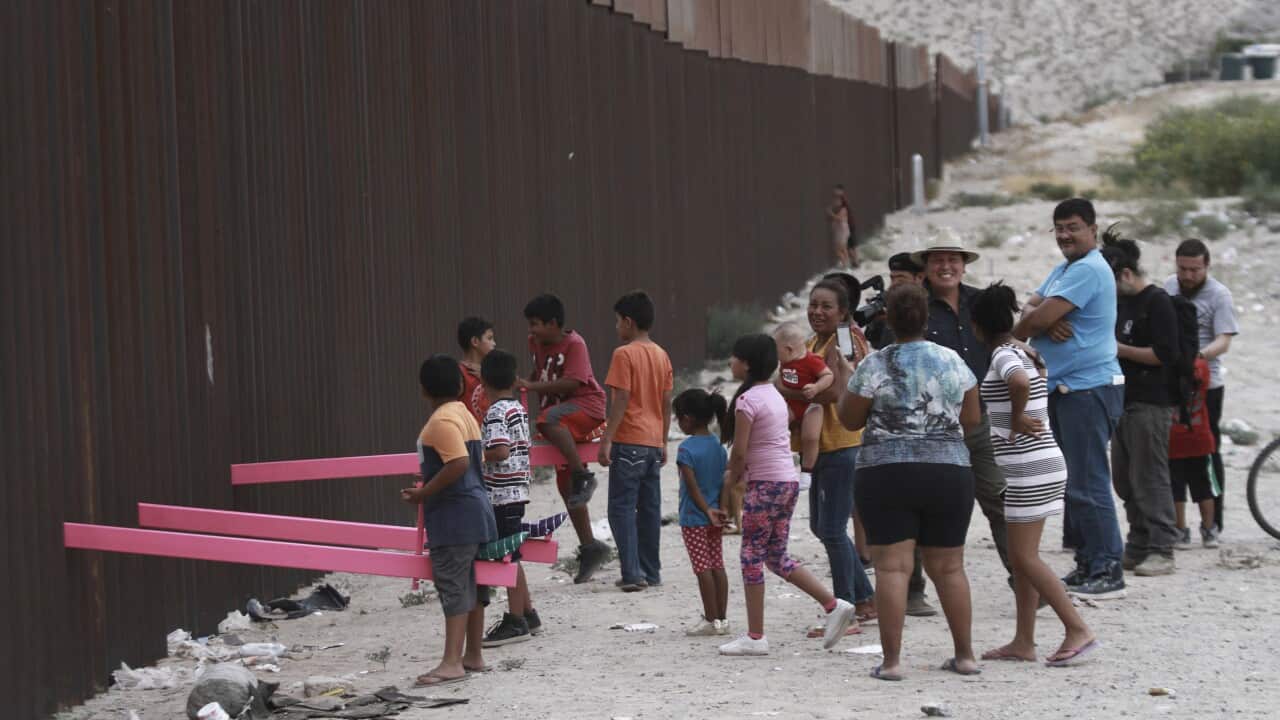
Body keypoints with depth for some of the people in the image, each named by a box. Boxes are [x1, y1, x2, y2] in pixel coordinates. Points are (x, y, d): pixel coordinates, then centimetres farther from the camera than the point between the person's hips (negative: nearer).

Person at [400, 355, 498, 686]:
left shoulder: (442, 421, -15)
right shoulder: (465, 415, 14)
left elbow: (459, 463, -27)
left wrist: (423, 494, -19)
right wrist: (427, 490, 18)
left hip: (454, 515, -10)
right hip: (472, 511, 10)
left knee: (453, 586, -11)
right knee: (470, 585, 14)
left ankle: (452, 663, -13)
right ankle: (473, 655, 22)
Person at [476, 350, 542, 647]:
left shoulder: (496, 412, -15)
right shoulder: (519, 408, 12)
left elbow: (500, 451, -26)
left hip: (501, 493, -9)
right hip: (517, 491, 9)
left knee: (508, 557, -4)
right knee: (510, 557, 17)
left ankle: (516, 622, 0)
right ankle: (527, 614, 23)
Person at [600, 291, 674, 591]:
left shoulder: (625, 354, -11)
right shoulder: (662, 355, 11)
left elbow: (621, 400, -16)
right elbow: (666, 403, 13)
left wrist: (607, 439, -14)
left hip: (629, 442, -7)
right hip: (654, 442, 7)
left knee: (622, 509, -5)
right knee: (650, 508, 11)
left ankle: (632, 574, -12)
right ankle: (651, 572, 15)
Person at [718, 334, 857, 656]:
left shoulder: (747, 400, -13)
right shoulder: (775, 395, 15)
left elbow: (740, 451, -14)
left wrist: (733, 477, 4)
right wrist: (739, 473, 12)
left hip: (765, 484, -9)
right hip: (788, 481, 9)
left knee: (752, 555, -1)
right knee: (776, 557, 14)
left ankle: (755, 636, 1)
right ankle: (834, 605, 7)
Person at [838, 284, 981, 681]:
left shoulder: (875, 365, -6)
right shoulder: (953, 361, 5)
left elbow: (849, 420, 2)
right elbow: (972, 418, 12)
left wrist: (848, 378, 15)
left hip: (887, 473, -3)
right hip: (949, 471, 3)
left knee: (892, 566, -4)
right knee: (948, 567, 11)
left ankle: (892, 660, -8)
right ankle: (965, 655, 16)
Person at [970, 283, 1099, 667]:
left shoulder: (1003, 355, -14)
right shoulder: (1021, 351, 14)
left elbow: (1020, 382, -36)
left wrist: (1016, 417, -20)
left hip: (1029, 467, -10)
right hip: (1041, 462, 10)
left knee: (1025, 557, -6)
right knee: (1021, 556, 12)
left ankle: (1078, 630, -8)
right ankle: (1023, 642, 15)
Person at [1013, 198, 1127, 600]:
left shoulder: (1089, 270, -15)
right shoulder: (1063, 270, 19)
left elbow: (1039, 318, -20)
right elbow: (1029, 311, 10)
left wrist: (1026, 324, 2)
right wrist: (1047, 322, -12)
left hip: (1088, 389, -10)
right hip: (1062, 388, 10)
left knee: (1088, 483, -10)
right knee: (1070, 481, 13)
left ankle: (1107, 571, -7)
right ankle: (1087, 565, 20)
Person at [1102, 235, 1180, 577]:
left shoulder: (1158, 302, -10)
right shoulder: (1120, 302, 16)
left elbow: (1165, 354, -17)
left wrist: (1119, 349, -13)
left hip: (1150, 404, -9)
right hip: (1124, 400, 9)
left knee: (1149, 478, -7)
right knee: (1125, 480, 10)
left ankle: (1161, 551, -3)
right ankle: (1138, 548, 17)